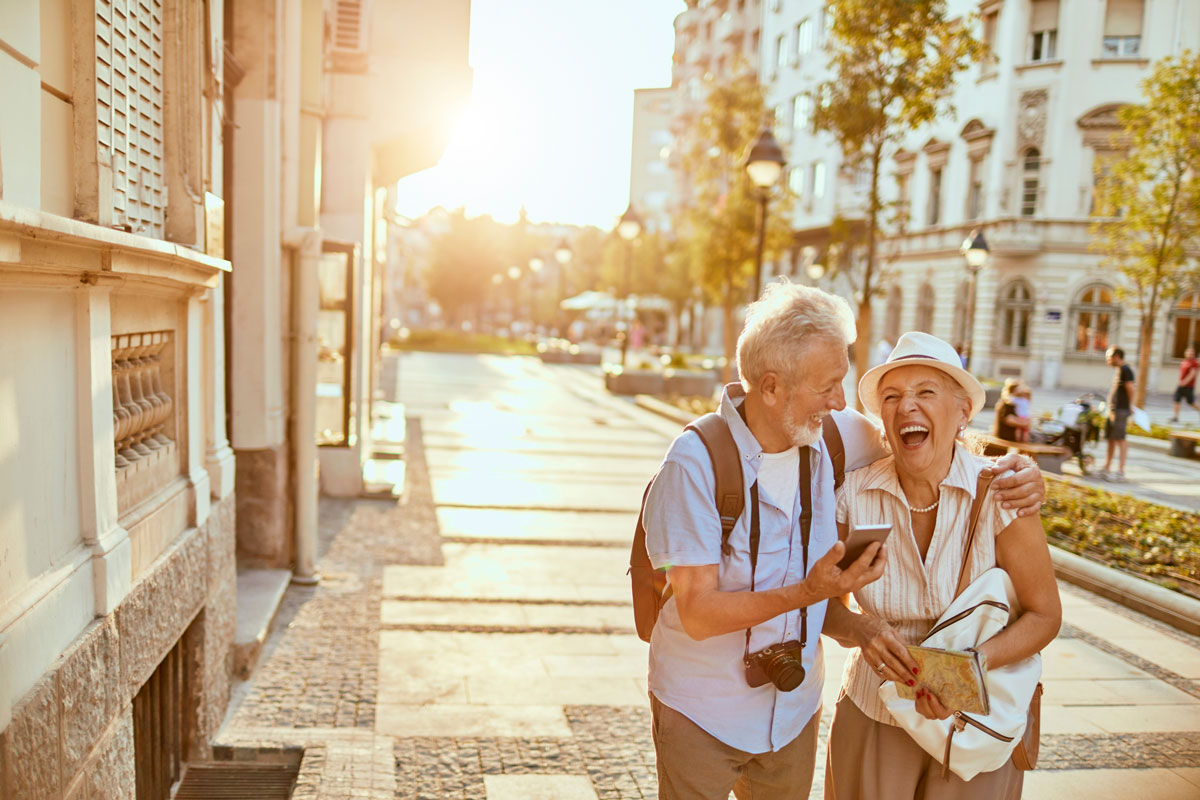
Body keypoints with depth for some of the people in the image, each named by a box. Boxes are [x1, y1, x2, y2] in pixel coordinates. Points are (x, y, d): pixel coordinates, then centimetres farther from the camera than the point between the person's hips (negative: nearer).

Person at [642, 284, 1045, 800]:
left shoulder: (835, 435, -9)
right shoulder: (695, 463, -24)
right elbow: (698, 613, -24)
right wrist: (808, 592, -37)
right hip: (702, 713, -4)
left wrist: (1009, 470, -8)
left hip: (795, 708, 5)